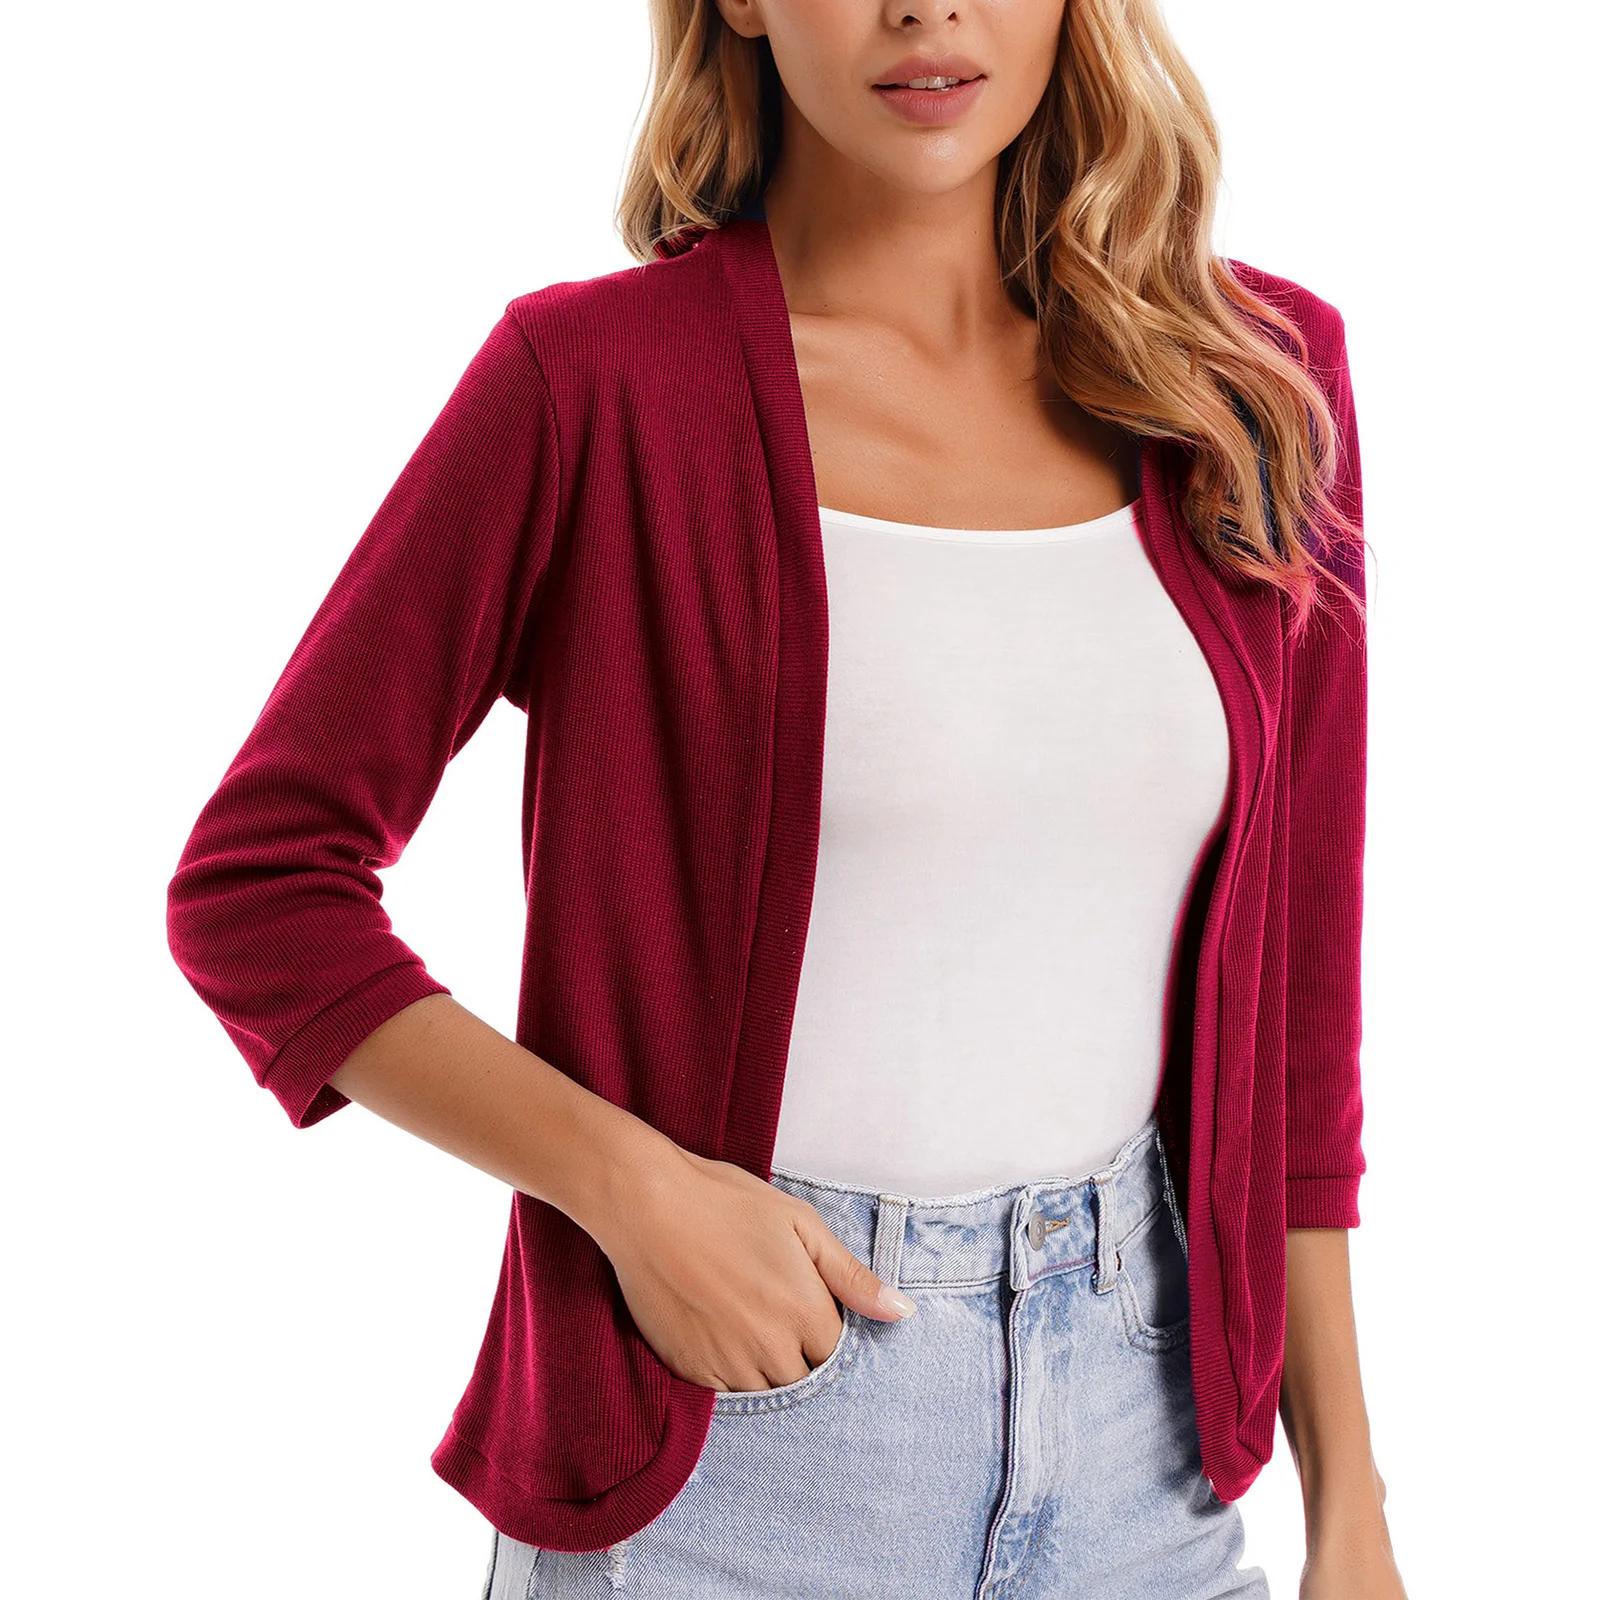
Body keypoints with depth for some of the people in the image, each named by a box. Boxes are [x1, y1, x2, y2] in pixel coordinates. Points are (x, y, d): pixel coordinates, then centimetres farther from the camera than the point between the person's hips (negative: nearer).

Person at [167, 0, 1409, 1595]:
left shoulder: (1252, 375, 1)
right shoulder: (598, 382, -10)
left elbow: (1287, 979, 5)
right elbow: (256, 886, -6)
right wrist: (631, 1187, -17)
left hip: (1134, 1421, 4)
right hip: (720, 1409, -3)